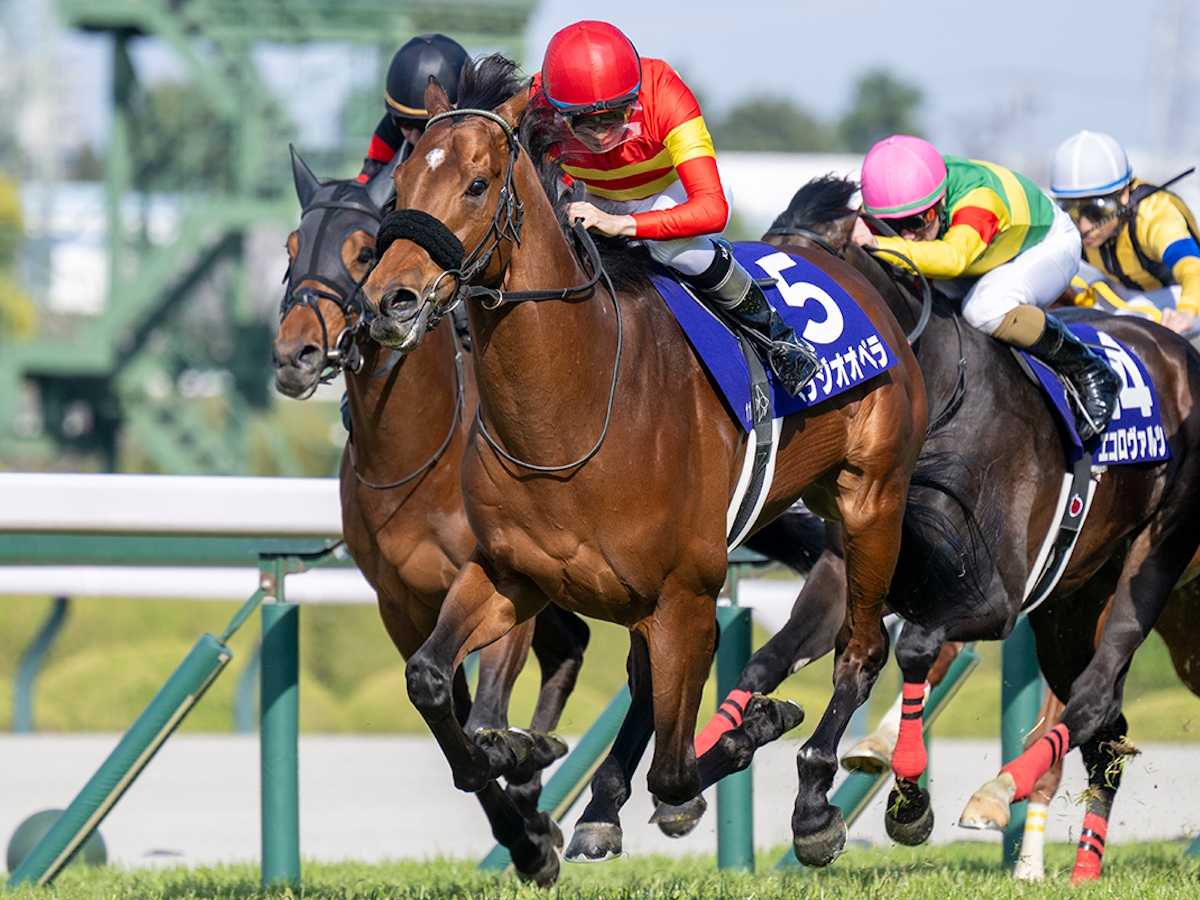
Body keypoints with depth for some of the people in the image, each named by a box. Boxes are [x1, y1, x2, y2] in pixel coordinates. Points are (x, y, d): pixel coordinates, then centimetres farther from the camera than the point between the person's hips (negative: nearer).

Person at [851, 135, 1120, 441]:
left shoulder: (977, 198, -45)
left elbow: (955, 256, -64)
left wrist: (883, 246, -76)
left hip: (1045, 244, -7)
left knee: (987, 307, -37)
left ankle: (1089, 372, -19)